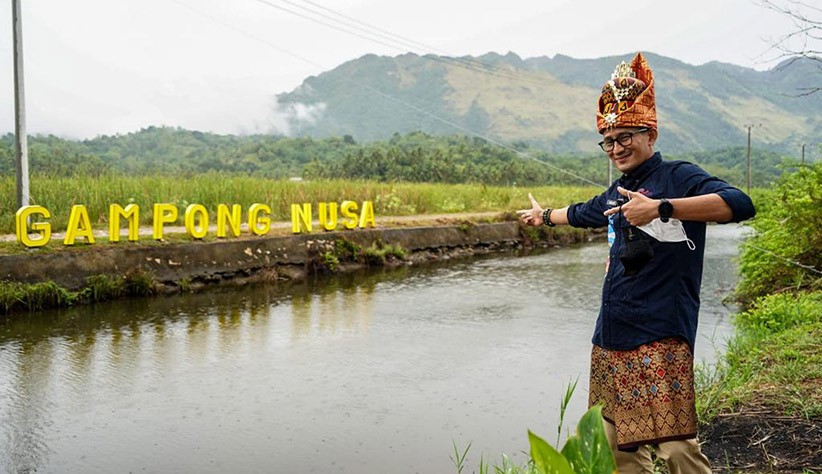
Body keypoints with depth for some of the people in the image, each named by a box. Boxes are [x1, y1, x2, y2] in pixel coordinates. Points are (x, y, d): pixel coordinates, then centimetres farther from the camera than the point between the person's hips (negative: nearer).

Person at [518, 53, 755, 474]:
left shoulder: (677, 176, -5)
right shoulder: (618, 192, 17)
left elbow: (739, 204, -23)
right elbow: (583, 213, 39)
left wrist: (660, 207, -30)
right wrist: (544, 215, 56)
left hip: (659, 338, -8)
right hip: (611, 340, 8)